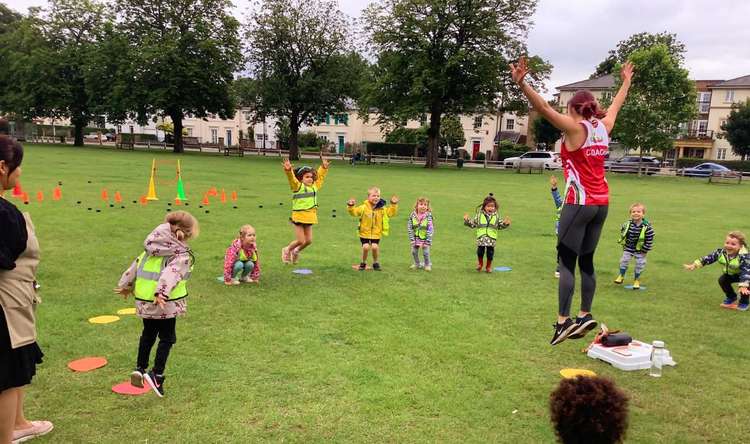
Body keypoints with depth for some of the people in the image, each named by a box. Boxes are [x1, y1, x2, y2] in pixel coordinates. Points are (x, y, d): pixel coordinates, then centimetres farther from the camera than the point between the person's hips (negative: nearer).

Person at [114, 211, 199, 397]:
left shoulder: (151, 249, 11)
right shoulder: (182, 254, -9)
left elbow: (134, 266, 17)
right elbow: (172, 273, -26)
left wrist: (125, 285, 27)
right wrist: (162, 292, -36)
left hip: (144, 301, 6)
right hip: (167, 303, -6)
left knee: (148, 334, 24)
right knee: (167, 338, 7)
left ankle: (140, 368, 24)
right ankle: (156, 374, 0)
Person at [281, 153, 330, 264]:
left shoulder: (315, 186, 9)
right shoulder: (298, 186, -8)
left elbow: (320, 176, 23)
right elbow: (291, 178, -24)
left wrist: (324, 167, 17)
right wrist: (288, 170, -41)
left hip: (309, 217, 6)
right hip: (299, 217, -6)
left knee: (308, 240, 9)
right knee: (300, 241, -3)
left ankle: (296, 251, 36)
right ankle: (287, 250, 25)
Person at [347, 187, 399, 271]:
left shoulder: (382, 209, 1)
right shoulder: (363, 207, -4)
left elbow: (391, 213, 6)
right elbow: (354, 212, -3)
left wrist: (394, 205, -6)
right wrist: (351, 206, -20)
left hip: (376, 233, 1)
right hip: (364, 232, -1)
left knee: (375, 247, -15)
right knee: (366, 247, -13)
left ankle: (376, 263, 12)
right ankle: (363, 263, 14)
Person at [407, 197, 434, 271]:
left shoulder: (428, 216, -15)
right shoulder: (413, 215, -9)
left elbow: (430, 229, -14)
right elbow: (409, 227, -4)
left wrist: (428, 241, -16)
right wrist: (412, 239, -8)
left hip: (425, 238, -3)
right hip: (416, 237, 3)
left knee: (426, 252, 0)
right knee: (414, 251, 10)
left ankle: (427, 264, 23)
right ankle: (417, 264, 31)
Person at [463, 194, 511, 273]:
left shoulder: (496, 216, 5)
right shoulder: (479, 215, 2)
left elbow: (500, 225, 12)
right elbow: (473, 223, 5)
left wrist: (505, 223, -6)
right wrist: (467, 220, -10)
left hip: (492, 238, 1)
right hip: (481, 237, -1)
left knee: (490, 253, 3)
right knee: (480, 251, -1)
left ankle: (488, 266, 24)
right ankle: (480, 263, 27)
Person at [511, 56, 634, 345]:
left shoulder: (575, 128, -9)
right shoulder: (603, 127, 9)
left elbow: (545, 109, -23)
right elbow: (615, 106, 30)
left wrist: (521, 84, -33)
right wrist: (626, 82, 46)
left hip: (579, 203, -7)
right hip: (601, 203, 7)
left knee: (566, 261, -5)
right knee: (586, 261, 12)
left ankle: (563, 320, -7)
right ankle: (585, 316, 15)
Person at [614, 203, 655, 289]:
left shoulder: (647, 227, -22)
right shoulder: (627, 224, -14)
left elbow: (649, 241, -14)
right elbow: (622, 232, 6)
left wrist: (644, 250, -11)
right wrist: (624, 245, 7)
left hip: (640, 251, -2)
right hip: (628, 248, 2)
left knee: (640, 265, 7)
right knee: (624, 261, 6)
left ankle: (636, 280, 26)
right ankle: (621, 276, 27)